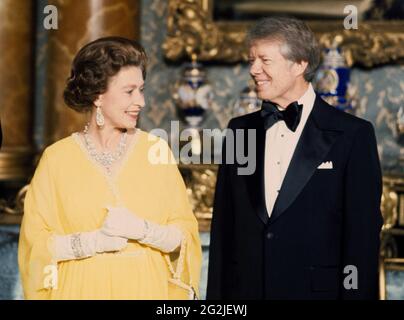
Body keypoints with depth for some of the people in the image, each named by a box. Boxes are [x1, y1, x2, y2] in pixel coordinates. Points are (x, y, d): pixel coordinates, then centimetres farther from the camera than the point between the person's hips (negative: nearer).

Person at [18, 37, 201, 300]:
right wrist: (93, 241, -16)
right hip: (83, 288, -1)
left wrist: (142, 230, -16)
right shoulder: (58, 158, -5)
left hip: (148, 287, 1)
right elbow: (35, 243, -4)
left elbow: (185, 235, 0)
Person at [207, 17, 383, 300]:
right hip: (244, 290, 4)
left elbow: (363, 234, -7)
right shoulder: (240, 131, 9)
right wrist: (215, 295, 5)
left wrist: (357, 293, -12)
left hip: (316, 288, -4)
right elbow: (223, 229, 10)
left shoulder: (353, 135, -5)